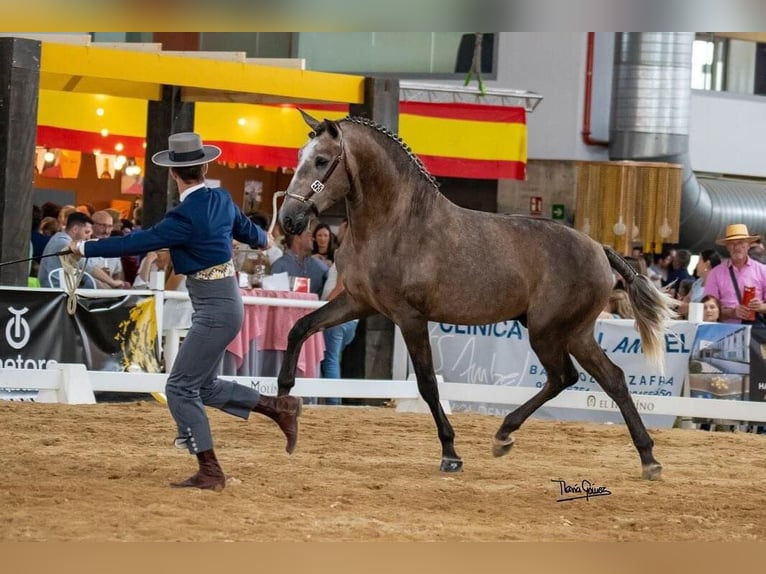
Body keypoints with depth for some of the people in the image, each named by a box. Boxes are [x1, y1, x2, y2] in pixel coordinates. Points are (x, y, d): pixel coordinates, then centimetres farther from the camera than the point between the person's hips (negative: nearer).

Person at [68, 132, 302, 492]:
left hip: (215, 310, -9)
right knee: (204, 387, 19)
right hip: (224, 303, 9)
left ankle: (210, 473, -2)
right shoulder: (221, 200, 4)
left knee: (180, 387, -4)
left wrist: (86, 248, -8)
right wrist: (263, 241, 48)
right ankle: (280, 408, 21)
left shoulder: (186, 216, -21)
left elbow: (140, 242, -18)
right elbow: (247, 230, 23)